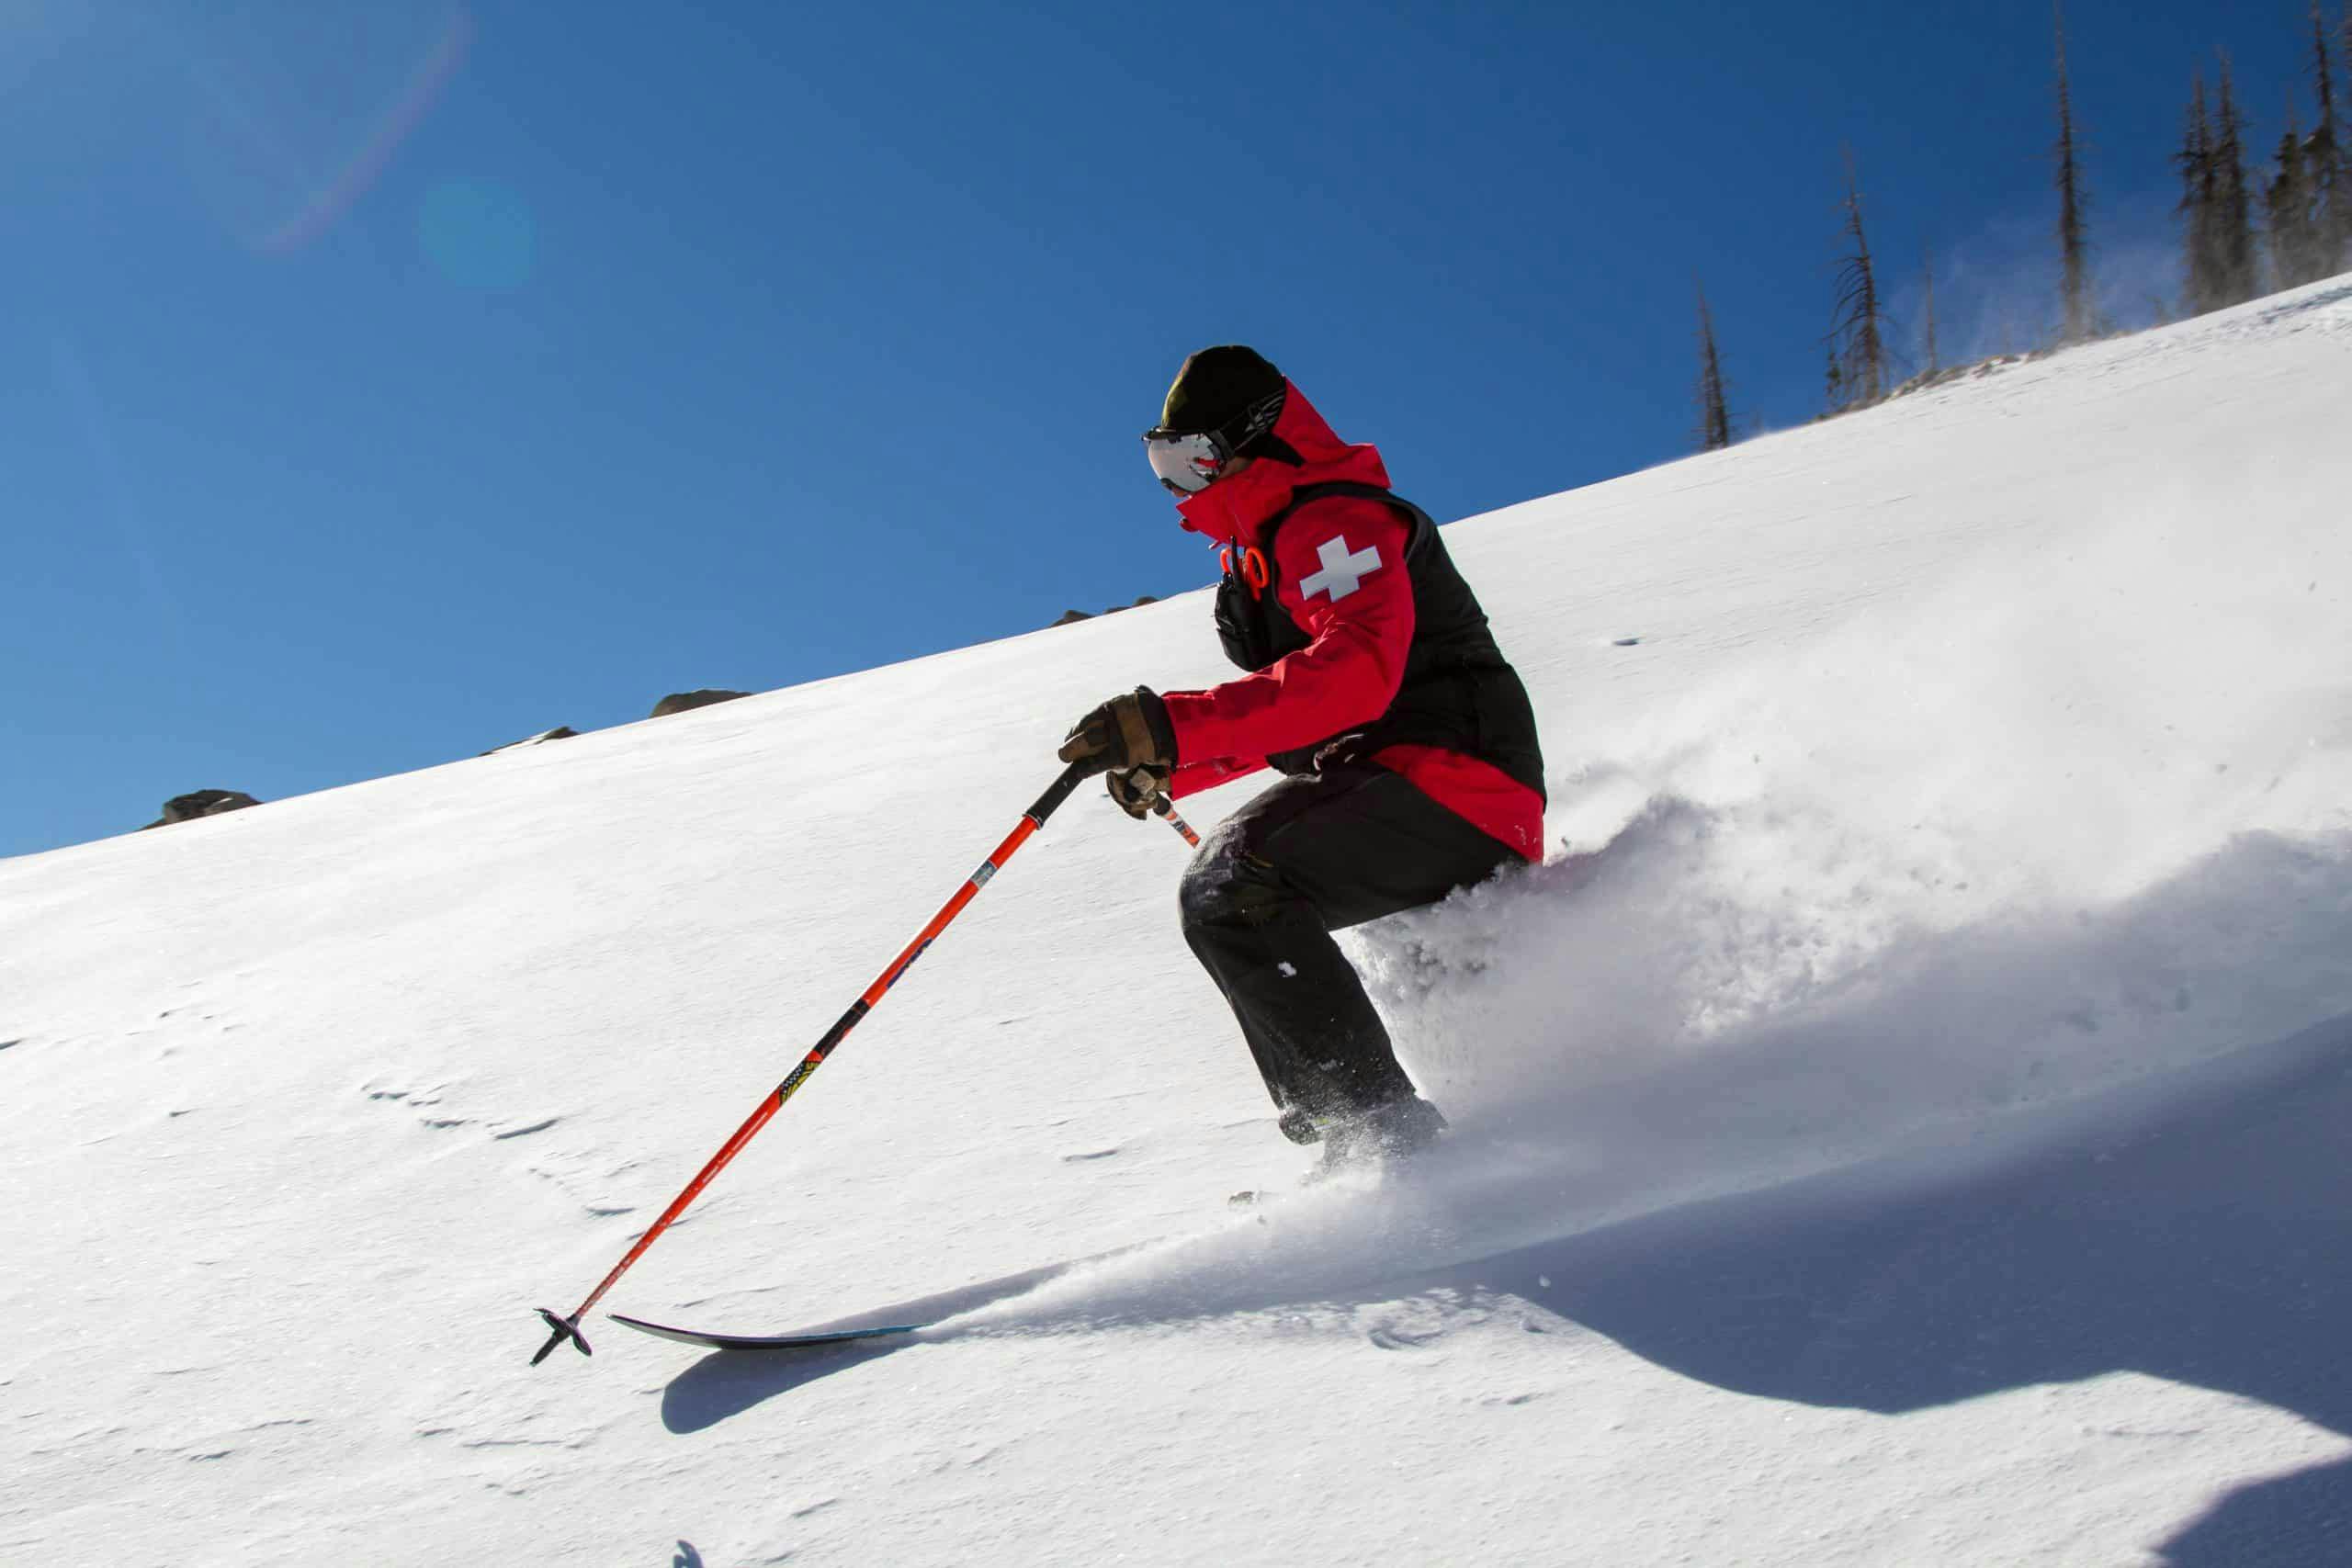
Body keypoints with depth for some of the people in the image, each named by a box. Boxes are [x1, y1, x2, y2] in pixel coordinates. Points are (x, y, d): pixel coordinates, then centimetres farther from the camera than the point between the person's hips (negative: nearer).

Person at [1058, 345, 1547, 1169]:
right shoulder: (1264, 548, 19)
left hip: (1453, 782, -11)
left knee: (1237, 894, -24)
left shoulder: (1334, 523, -14)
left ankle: (1386, 1133, -23)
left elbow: (1357, 671, -33)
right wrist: (1170, 771, 23)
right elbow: (1291, 708, 30)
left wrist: (1177, 725, -39)